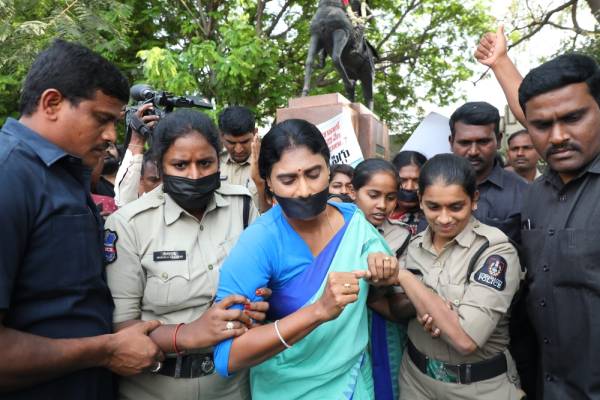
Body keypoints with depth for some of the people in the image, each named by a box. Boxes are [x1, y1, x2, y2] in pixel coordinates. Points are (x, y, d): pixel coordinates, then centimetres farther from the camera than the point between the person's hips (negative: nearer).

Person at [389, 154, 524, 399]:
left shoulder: (496, 250, -21)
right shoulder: (416, 245, -4)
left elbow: (466, 338, -29)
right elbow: (396, 309, 2)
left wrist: (404, 276, -23)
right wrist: (420, 304, -20)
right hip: (416, 374, 5)